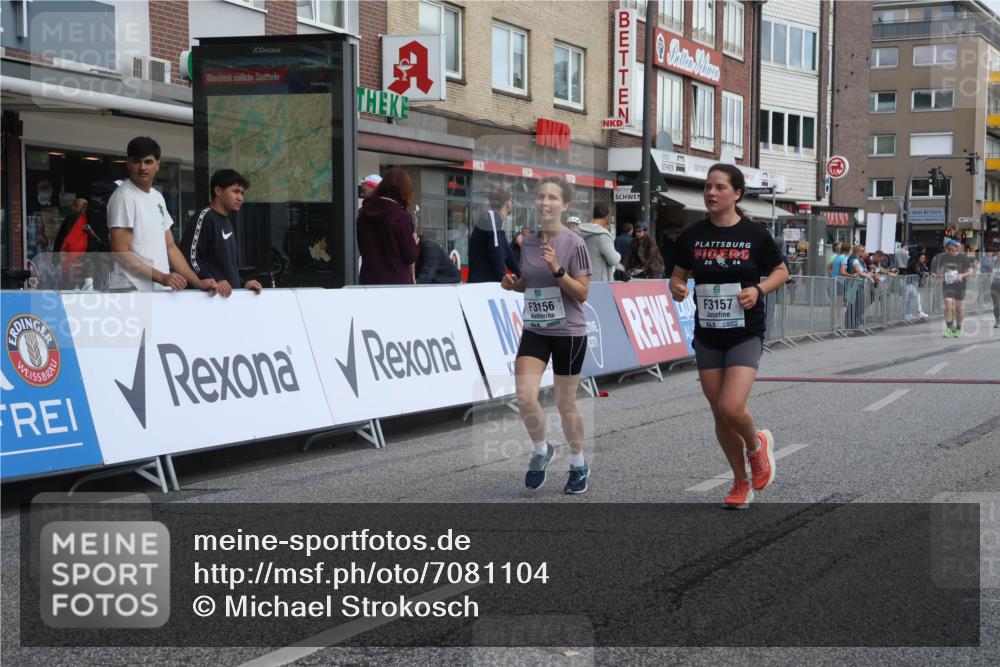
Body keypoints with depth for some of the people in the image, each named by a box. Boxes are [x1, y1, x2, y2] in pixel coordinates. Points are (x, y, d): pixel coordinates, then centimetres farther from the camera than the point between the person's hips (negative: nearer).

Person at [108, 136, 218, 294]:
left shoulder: (158, 198, 17)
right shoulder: (123, 196, -7)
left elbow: (170, 247, 19)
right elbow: (121, 252, -13)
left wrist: (198, 282, 10)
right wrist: (161, 277, -19)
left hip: (161, 290, 7)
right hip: (131, 290, -7)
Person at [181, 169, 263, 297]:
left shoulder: (227, 224, 23)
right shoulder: (204, 217, -6)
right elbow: (189, 257, -17)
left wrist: (242, 283, 12)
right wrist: (213, 282, -23)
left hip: (229, 294, 9)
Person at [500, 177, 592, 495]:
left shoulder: (574, 244, -10)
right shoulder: (528, 242, 5)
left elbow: (582, 293, -11)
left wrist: (558, 269, -25)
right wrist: (513, 284, -2)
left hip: (568, 332, -4)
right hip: (534, 330, 4)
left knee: (565, 403, 6)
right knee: (524, 396, -11)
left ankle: (579, 465, 27)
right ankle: (541, 450, 16)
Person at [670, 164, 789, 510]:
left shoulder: (754, 234, -6)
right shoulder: (692, 235, 1)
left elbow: (781, 271, 6)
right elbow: (678, 274, 12)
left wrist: (758, 290, -13)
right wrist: (677, 288, -10)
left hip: (745, 335, -3)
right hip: (707, 336, 4)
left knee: (731, 407, -18)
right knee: (719, 415, 8)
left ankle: (757, 445, 17)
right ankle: (741, 483, 27)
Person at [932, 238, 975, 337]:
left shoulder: (963, 258, -5)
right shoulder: (943, 257, 3)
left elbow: (970, 271, -3)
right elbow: (939, 268, 18)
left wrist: (962, 275, -22)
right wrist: (939, 274, -3)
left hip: (960, 286, -1)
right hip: (947, 285, 1)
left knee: (959, 309, 6)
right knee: (948, 307, -13)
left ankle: (958, 329, 23)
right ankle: (948, 329, -9)